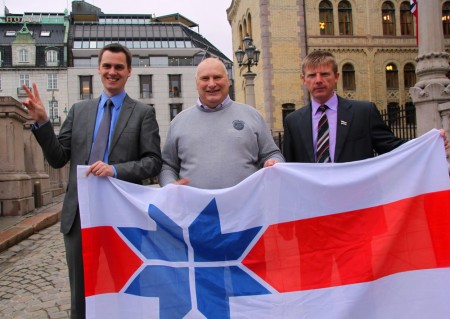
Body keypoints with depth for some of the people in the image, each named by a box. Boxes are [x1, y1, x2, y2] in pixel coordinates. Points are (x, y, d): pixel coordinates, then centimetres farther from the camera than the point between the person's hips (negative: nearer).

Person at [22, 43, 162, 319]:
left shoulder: (143, 113, 0)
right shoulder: (79, 110, 10)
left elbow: (154, 162, -6)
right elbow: (58, 158, 7)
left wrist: (116, 170, -21)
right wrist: (42, 122, -7)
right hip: (80, 215, 3)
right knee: (81, 295, 16)